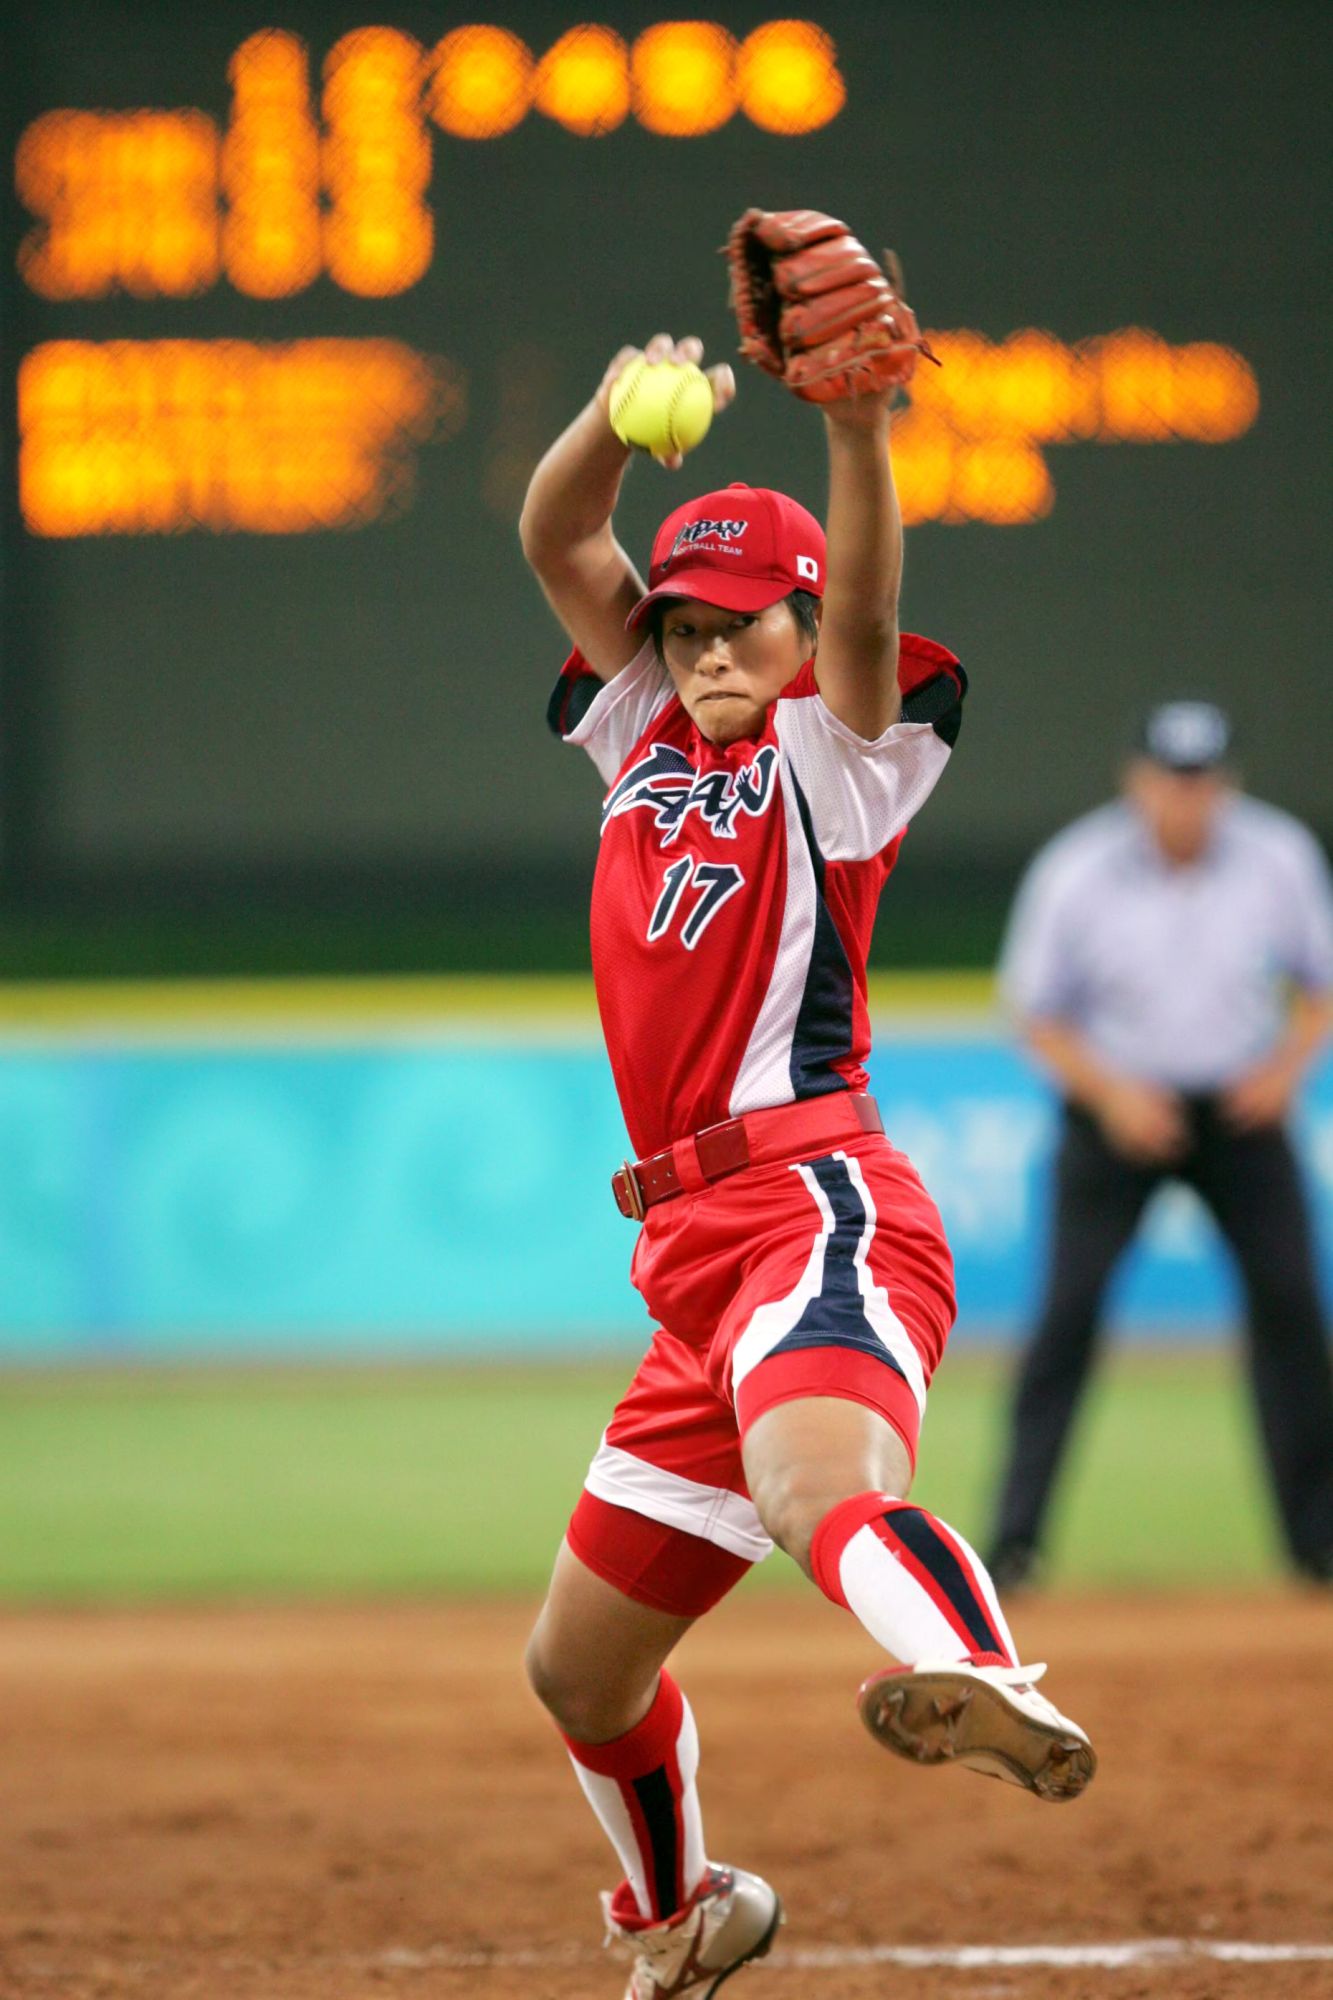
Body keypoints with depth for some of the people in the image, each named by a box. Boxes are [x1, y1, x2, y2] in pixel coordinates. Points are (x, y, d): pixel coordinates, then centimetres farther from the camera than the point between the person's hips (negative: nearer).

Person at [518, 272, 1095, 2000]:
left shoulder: (835, 756, 4)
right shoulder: (650, 735, 21)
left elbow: (865, 614, -16)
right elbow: (555, 541, 10)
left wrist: (856, 428, -34)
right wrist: (622, 416, -11)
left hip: (819, 1199, -8)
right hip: (699, 1256, 8)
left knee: (814, 1475, -41)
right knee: (579, 1666, 17)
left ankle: (979, 1682, -70)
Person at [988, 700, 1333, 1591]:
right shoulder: (1076, 874, -13)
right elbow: (1038, 1012, -4)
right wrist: (1111, 1092, -19)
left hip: (1240, 1108, 2)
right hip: (1117, 1107, -2)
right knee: (1071, 1307, -12)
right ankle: (1017, 1537, -9)